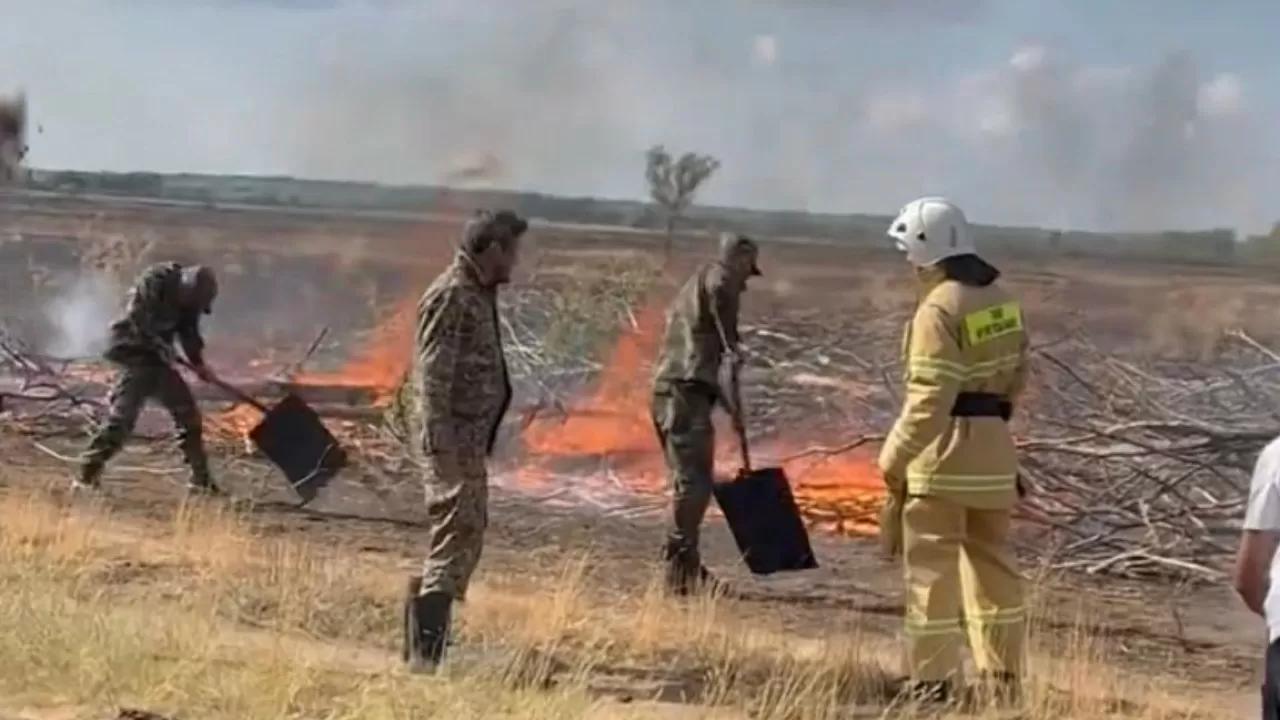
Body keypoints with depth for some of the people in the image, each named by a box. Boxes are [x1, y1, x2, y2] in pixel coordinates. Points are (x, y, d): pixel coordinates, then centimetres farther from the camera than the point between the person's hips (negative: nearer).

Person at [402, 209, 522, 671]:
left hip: (470, 438, 10)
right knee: (455, 539, -11)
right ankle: (425, 653, -10)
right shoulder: (451, 297, -15)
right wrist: (440, 449, -25)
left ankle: (423, 645, 24)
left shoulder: (478, 294, 15)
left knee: (466, 536, 16)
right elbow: (432, 377, -20)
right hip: (452, 439, -10)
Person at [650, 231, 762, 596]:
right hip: (686, 391, -10)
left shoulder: (692, 287, 30)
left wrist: (722, 396, 29)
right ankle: (682, 572, -11)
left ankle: (684, 568, 18)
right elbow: (720, 293, -21)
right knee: (694, 483, -10)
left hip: (668, 390, 10)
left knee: (689, 482, 15)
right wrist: (732, 345, -13)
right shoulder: (717, 274, 2)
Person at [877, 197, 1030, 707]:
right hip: (994, 447, 8)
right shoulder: (1003, 302, 8)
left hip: (944, 449, -8)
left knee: (933, 568, 0)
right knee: (991, 563, 17)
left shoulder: (940, 308, -17)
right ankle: (1003, 678, 23)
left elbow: (929, 397, -21)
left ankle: (933, 682, 4)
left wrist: (894, 458, -15)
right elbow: (1016, 376, 12)